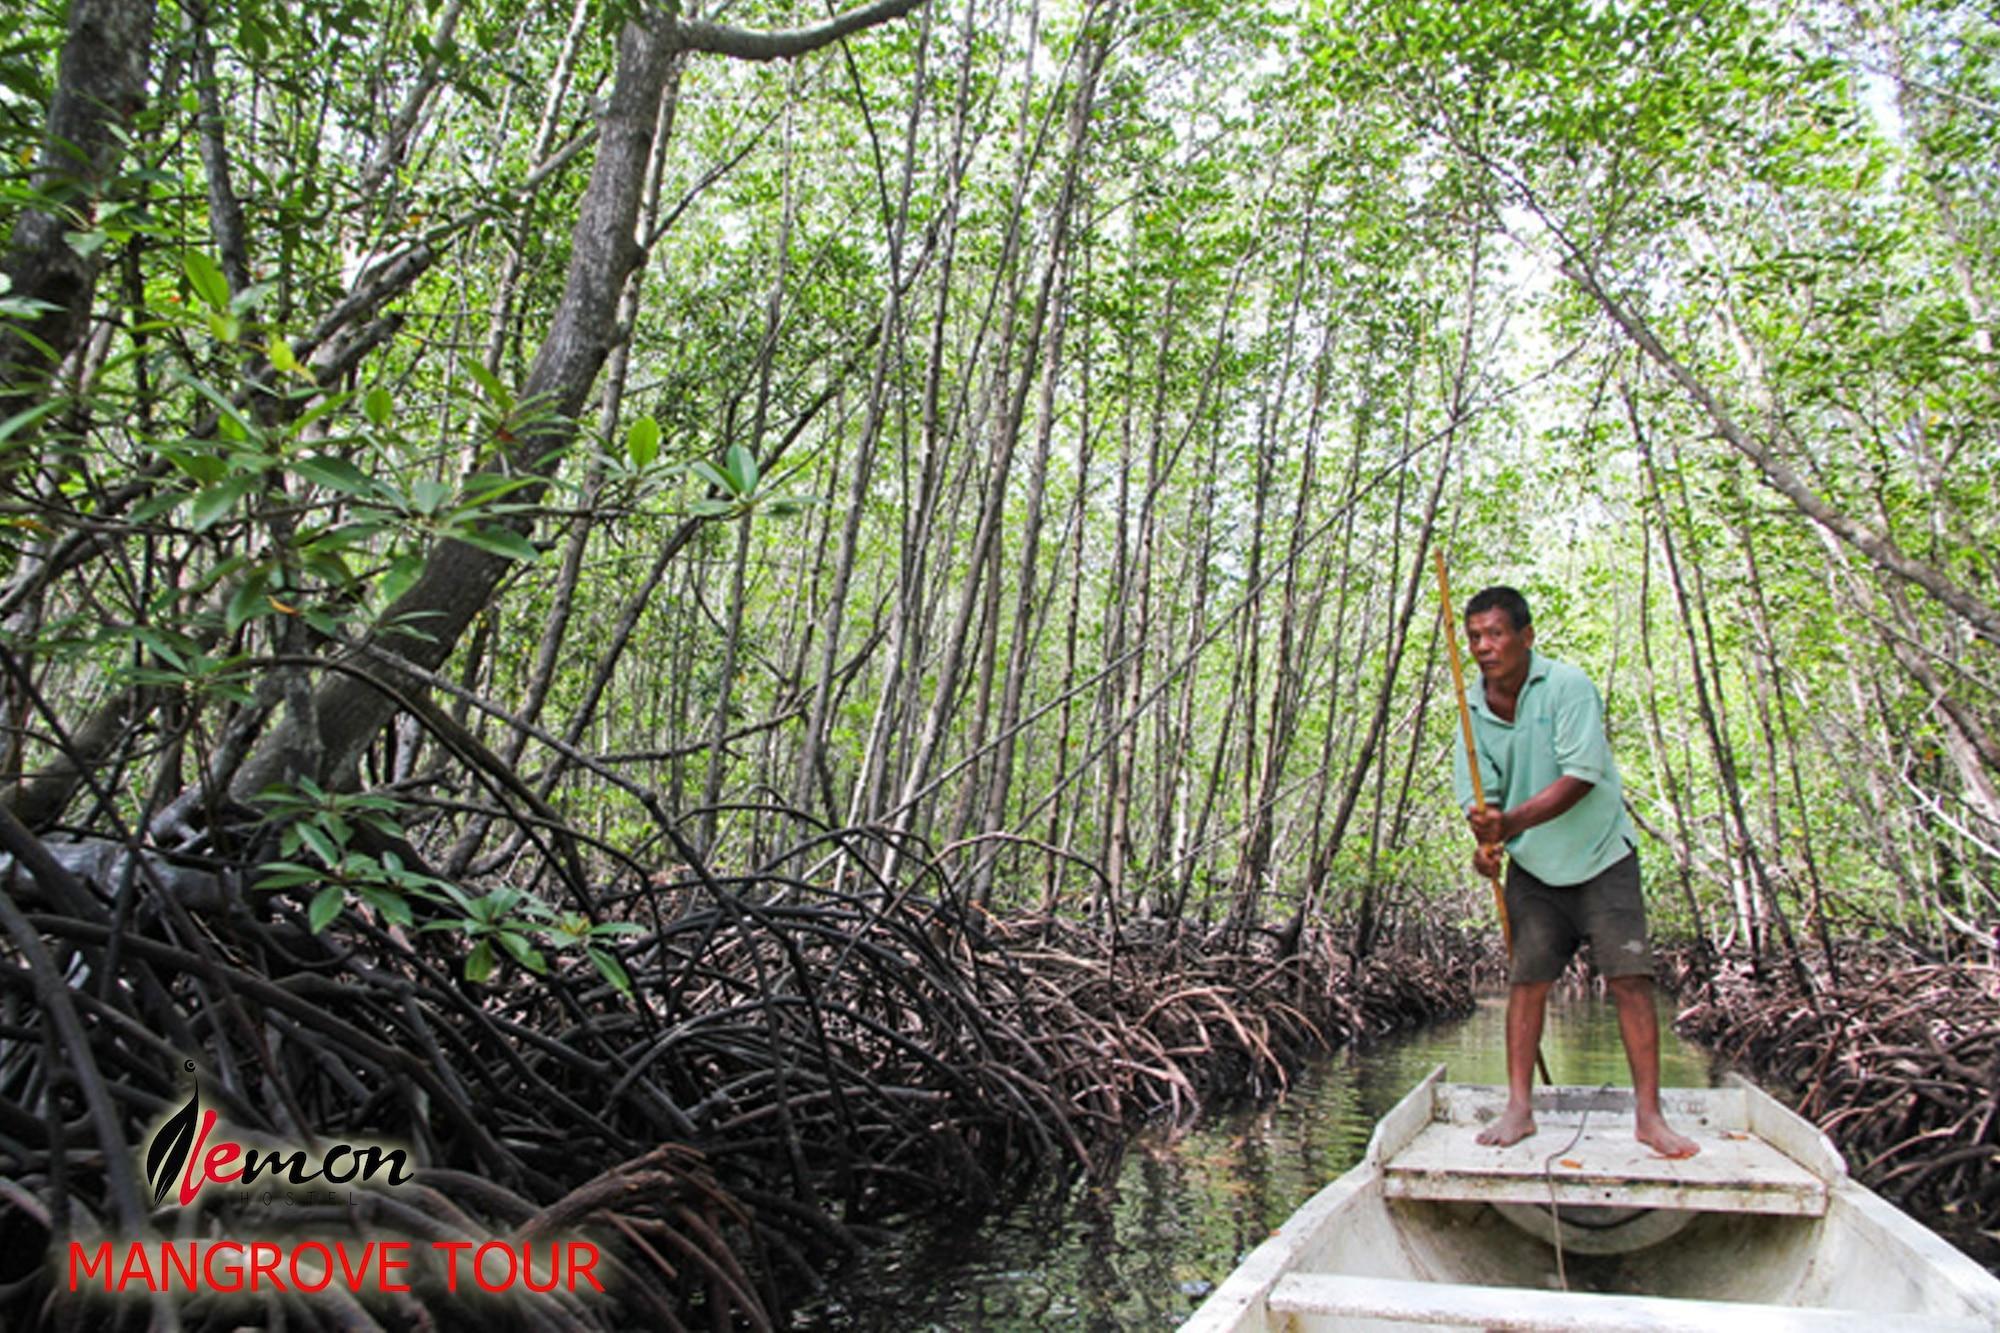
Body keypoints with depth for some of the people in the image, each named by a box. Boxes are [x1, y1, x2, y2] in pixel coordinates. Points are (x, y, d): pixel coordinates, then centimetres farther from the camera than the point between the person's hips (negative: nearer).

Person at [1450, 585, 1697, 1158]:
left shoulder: (1567, 686, -17)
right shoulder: (1473, 708, -3)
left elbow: (1581, 777, -23)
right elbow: (1477, 796, -2)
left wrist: (1511, 821, -32)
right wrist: (1485, 843, -23)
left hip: (1601, 857, -3)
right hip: (1531, 867, 4)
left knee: (1630, 978, -6)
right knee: (1526, 981, 2)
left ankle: (1650, 1115, 3)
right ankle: (1519, 1109, 10)